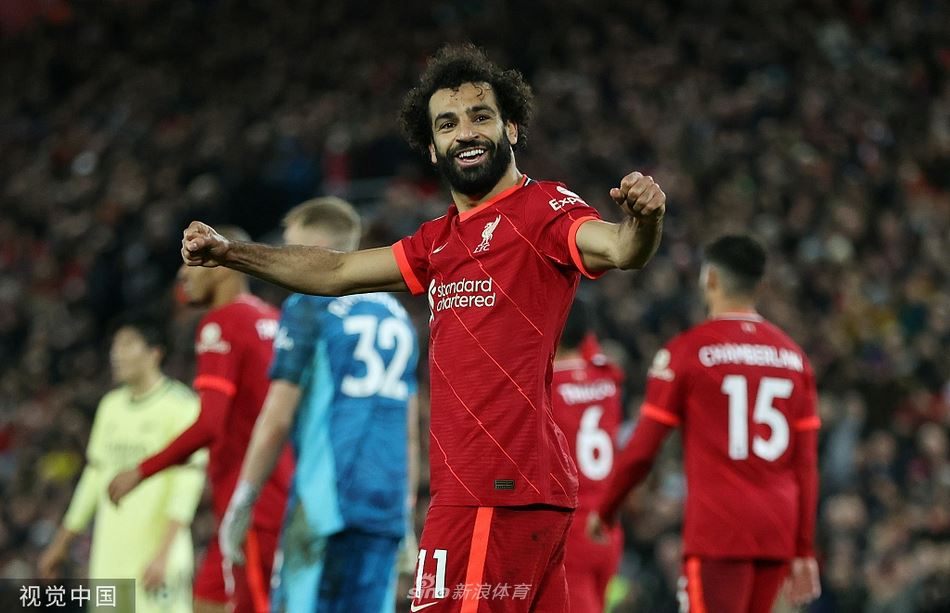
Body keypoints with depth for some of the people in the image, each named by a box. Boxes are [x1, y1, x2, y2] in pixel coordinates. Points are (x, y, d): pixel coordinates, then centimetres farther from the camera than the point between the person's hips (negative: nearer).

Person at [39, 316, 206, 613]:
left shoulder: (181, 406, -6)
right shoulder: (111, 405, 15)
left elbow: (188, 484, -13)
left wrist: (164, 554, -22)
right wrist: (60, 545, 23)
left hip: (156, 554, -6)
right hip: (109, 559, 6)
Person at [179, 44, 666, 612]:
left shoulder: (542, 208, -6)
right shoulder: (442, 240, 21)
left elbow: (620, 250, -23)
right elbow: (338, 271, 28)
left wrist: (642, 221, -45)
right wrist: (229, 252, 25)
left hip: (500, 490, -8)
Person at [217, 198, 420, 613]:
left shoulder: (309, 308, -2)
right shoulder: (395, 314, 19)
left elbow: (277, 420, -7)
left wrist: (241, 504, -1)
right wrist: (405, 512, 25)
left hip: (326, 498, -7)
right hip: (387, 504, 7)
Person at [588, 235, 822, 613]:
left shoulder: (686, 351, -4)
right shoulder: (793, 357, 11)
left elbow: (641, 450, -2)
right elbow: (806, 465, 10)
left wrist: (604, 512, 13)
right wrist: (804, 550, 14)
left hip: (717, 530, -6)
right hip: (778, 533, 6)